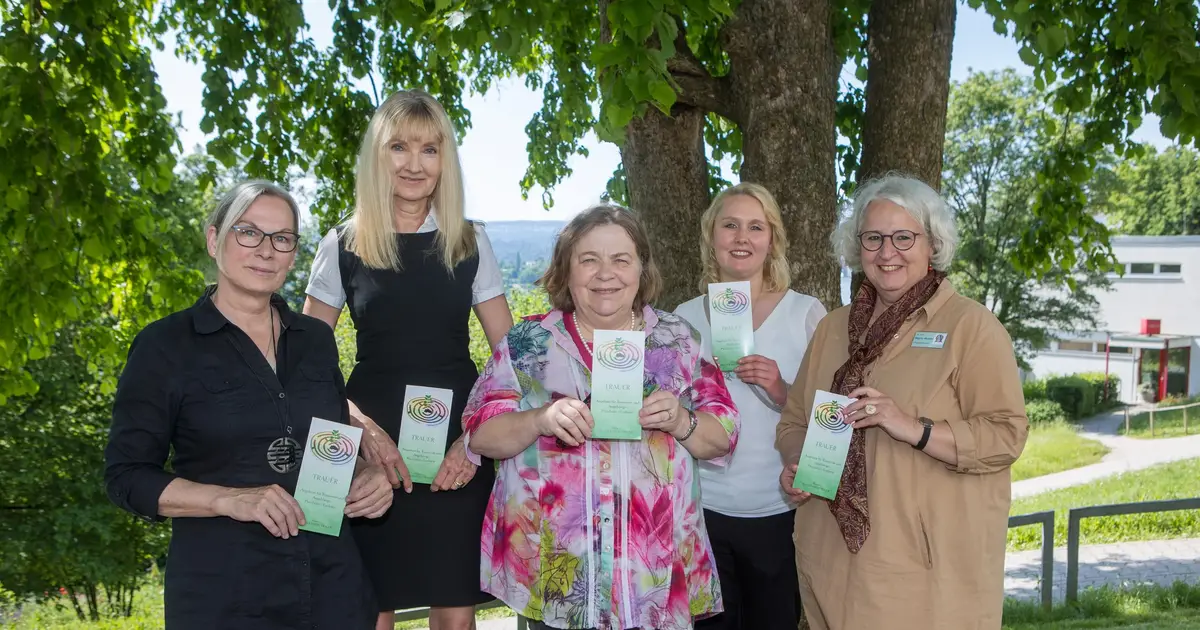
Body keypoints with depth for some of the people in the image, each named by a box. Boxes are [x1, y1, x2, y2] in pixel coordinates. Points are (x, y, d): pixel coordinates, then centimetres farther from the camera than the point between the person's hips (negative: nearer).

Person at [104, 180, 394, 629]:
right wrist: (230, 499, -20)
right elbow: (127, 476, -6)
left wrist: (365, 474, -3)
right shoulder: (165, 345, -5)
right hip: (221, 593, -4)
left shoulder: (316, 339, 8)